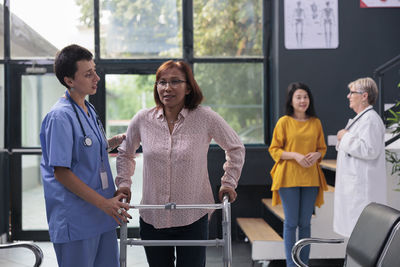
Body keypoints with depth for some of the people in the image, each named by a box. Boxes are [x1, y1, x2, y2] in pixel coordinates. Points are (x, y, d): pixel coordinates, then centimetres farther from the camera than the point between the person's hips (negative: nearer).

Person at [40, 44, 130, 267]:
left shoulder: (90, 110, 12)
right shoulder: (60, 116, -17)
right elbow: (61, 172, -19)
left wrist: (113, 142, 7)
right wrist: (104, 203, -19)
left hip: (103, 217, 9)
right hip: (76, 222, -9)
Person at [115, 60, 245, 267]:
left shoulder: (206, 118, -6)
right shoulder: (142, 119, -1)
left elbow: (235, 148, 10)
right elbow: (125, 153, 18)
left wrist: (228, 182, 5)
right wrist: (124, 183, 6)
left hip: (193, 219, -2)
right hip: (152, 219, 2)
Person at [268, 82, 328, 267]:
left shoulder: (316, 123, 8)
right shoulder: (284, 122, -2)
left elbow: (322, 148, 15)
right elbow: (274, 150, -2)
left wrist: (317, 155, -7)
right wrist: (295, 156, -16)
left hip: (310, 178, 3)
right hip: (289, 177, -3)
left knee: (305, 223, 9)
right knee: (291, 222, 2)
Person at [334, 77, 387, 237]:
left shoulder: (370, 119, -15)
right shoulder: (361, 118, 19)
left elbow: (369, 150, -25)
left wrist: (346, 137, -14)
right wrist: (343, 138, 8)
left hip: (363, 186, -11)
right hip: (355, 184, 11)